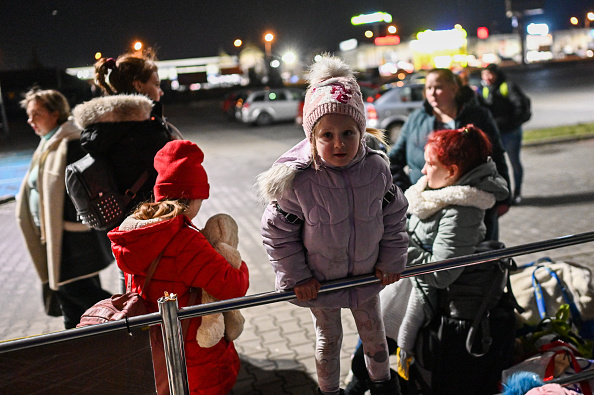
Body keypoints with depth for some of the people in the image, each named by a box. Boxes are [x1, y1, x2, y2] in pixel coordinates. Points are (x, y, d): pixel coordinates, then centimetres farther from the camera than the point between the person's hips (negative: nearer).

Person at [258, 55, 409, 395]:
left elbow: (395, 216, -2)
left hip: (367, 275, 3)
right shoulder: (298, 180, -27)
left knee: (374, 331, 24)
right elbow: (277, 232, -14)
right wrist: (296, 277, -11)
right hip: (319, 281, -3)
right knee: (328, 338, 20)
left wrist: (392, 261, 0)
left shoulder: (377, 168, -17)